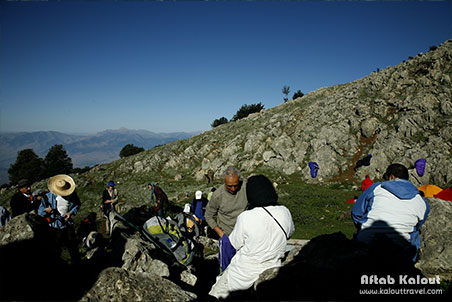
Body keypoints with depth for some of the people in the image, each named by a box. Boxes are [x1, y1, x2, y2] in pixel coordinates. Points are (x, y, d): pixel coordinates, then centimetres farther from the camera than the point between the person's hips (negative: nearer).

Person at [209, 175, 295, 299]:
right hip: (271, 273, 4)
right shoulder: (285, 212, -13)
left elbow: (236, 244, -10)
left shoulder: (245, 218, -27)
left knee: (217, 293, 20)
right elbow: (290, 232, 8)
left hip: (245, 278, -4)